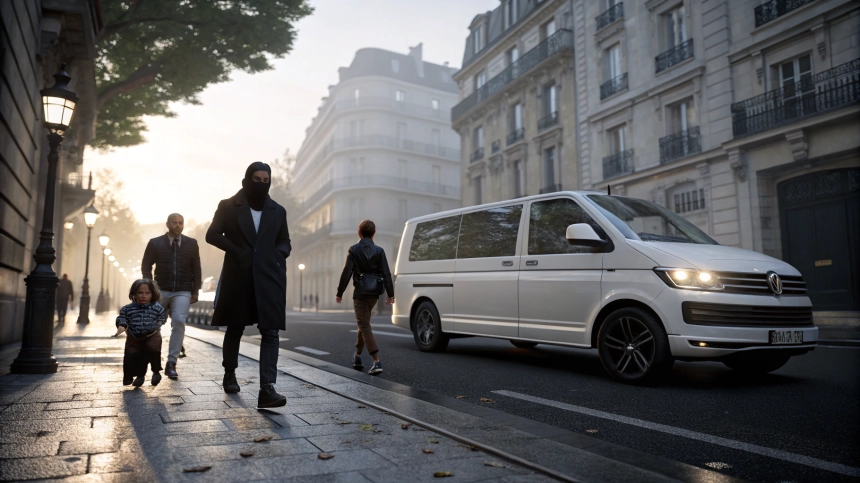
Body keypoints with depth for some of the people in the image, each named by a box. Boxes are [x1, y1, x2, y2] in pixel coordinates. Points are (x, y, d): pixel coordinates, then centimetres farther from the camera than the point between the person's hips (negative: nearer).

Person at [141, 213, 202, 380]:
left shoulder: (191, 244, 6)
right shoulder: (155, 243, 3)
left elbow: (196, 269, 8)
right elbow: (146, 267, 6)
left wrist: (195, 291, 2)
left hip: (182, 292, -1)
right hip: (161, 290, 1)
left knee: (179, 322, -19)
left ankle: (171, 363, -16)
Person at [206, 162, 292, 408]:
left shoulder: (278, 211, 12)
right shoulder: (228, 206, 6)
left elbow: (285, 242, 18)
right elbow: (212, 234, 3)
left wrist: (278, 254, -4)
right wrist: (235, 250, -11)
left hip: (268, 278, 1)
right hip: (237, 277, -1)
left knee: (270, 332, -11)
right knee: (234, 328, 13)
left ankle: (267, 389, -17)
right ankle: (229, 374, 35)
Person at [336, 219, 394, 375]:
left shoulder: (353, 250, -6)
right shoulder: (379, 251, 1)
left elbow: (346, 273, -8)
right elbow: (386, 274, -3)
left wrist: (340, 292, 0)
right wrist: (390, 294, 0)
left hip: (360, 294, -4)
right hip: (373, 294, 4)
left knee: (365, 326, -3)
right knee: (363, 323, 21)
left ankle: (377, 362, -14)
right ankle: (357, 356, 31)